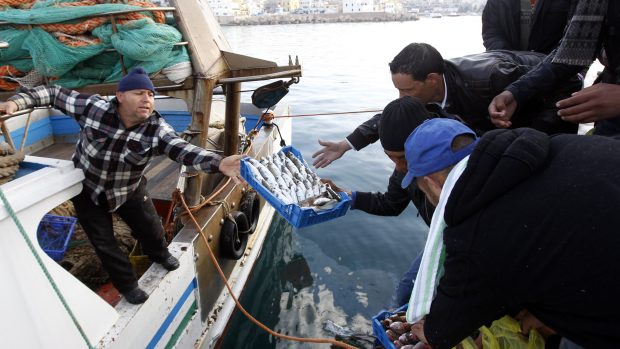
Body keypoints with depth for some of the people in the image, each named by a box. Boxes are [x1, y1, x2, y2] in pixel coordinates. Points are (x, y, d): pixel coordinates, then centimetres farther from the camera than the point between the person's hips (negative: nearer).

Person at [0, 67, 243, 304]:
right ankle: (127, 285, 33)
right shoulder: (94, 107, -26)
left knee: (151, 229, 13)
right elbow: (54, 94, -11)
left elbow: (183, 149, -44)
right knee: (104, 243, 8)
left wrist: (219, 163, -62)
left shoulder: (157, 129, -27)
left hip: (129, 189, 1)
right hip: (86, 189, 0)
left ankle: (159, 255, 51)